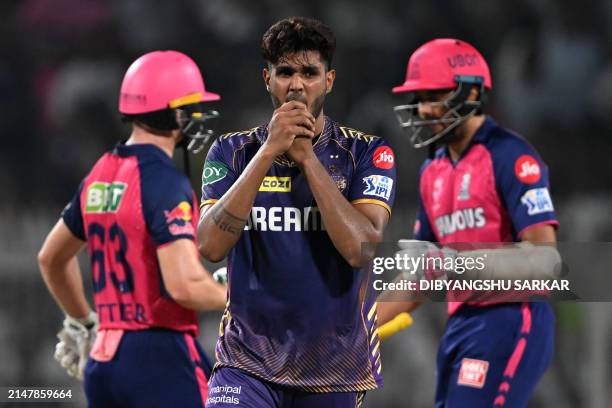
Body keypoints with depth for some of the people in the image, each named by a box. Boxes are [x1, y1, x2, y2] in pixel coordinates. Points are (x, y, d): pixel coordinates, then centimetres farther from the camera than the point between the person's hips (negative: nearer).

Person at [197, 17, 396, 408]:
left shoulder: (366, 152, 0)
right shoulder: (232, 151, 3)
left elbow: (360, 248, -15)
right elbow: (211, 245, -12)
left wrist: (307, 156, -16)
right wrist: (269, 150, -16)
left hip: (335, 365, 0)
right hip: (248, 361, 0)